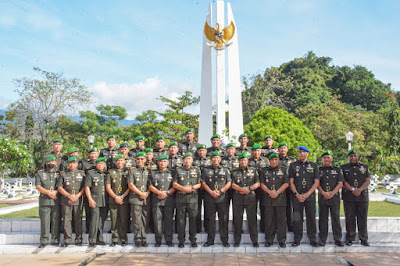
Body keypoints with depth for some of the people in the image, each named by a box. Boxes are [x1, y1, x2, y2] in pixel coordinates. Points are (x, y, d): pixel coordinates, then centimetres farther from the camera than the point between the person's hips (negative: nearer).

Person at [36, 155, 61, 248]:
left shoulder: (59, 173, 12)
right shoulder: (40, 173, 10)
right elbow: (38, 187, 0)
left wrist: (55, 192, -10)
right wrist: (49, 193, -12)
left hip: (56, 201, 0)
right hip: (44, 201, 0)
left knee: (56, 221, 0)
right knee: (44, 221, -1)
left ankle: (55, 240, 8)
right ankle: (44, 241, 7)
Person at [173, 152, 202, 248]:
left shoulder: (197, 170, 13)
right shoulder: (178, 170, 12)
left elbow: (199, 184, 8)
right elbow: (174, 183, 5)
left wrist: (192, 188, -10)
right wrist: (183, 188, -11)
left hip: (193, 198, 0)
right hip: (181, 198, 0)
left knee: (193, 219, 1)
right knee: (181, 220, 2)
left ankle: (193, 240, 10)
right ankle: (181, 240, 11)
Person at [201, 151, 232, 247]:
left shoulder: (225, 170, 11)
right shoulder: (206, 170, 11)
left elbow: (229, 183, 4)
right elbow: (203, 183, 3)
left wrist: (220, 191, -9)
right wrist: (211, 192, -10)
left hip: (222, 199, 0)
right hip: (209, 199, 0)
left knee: (223, 220, 1)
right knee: (211, 219, 4)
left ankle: (224, 240, 9)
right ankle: (210, 240, 12)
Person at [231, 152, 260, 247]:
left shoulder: (253, 171, 13)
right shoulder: (234, 172, 11)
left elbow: (257, 183, 4)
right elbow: (232, 185, 0)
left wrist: (249, 188, -11)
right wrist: (242, 189, -14)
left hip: (251, 198, 0)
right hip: (238, 198, 0)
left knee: (252, 219, 0)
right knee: (237, 220, 3)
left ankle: (255, 241, 7)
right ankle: (237, 240, 11)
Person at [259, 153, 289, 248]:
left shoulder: (284, 170, 9)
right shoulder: (264, 171, 13)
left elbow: (286, 184, 1)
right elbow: (262, 184, 5)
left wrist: (277, 192, -10)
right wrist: (270, 192, -10)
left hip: (280, 198, -1)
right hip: (268, 199, 1)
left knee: (281, 220, -1)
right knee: (269, 220, 3)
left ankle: (282, 240, 7)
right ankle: (269, 240, 11)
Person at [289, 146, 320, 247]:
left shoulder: (314, 166, 9)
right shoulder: (293, 165, 9)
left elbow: (316, 182, 3)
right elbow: (291, 182, 5)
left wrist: (307, 194, -7)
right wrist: (297, 194, -7)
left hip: (310, 196, 0)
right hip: (297, 196, 0)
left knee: (311, 218, 2)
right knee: (297, 218, 0)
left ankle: (313, 239, 11)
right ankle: (297, 239, 9)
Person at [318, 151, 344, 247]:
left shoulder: (337, 170, 11)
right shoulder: (318, 170, 10)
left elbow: (340, 183, 3)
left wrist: (332, 193, -11)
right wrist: (324, 193, -13)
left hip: (335, 198, 0)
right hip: (322, 198, 0)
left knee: (336, 219, 2)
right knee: (323, 219, 2)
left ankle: (338, 239, 8)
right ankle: (322, 240, 8)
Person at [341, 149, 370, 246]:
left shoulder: (365, 167, 14)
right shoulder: (343, 168, 10)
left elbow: (368, 181, 4)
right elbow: (342, 181, -1)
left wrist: (360, 189, -12)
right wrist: (352, 189, -14)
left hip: (362, 197, 1)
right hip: (348, 197, -1)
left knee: (362, 219, 2)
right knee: (350, 219, 0)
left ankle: (364, 239, 10)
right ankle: (350, 239, 7)